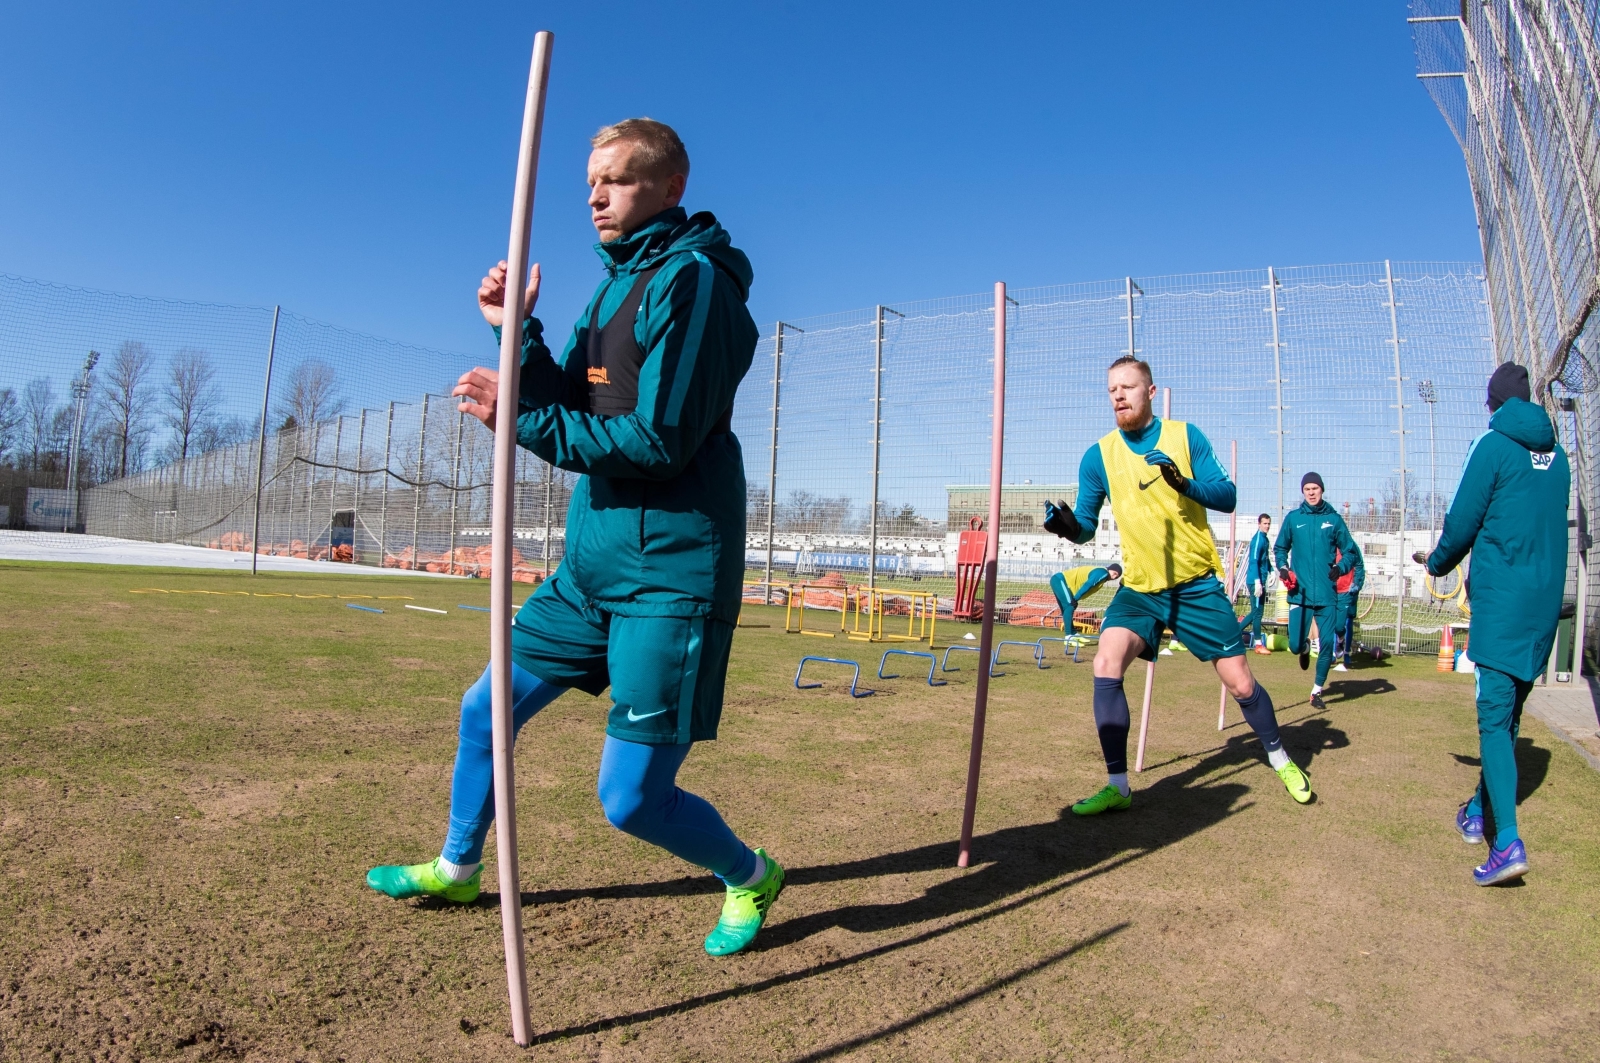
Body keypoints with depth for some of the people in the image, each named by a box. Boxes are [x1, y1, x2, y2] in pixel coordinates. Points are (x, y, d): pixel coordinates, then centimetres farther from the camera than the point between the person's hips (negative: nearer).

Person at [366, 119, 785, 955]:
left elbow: (658, 442, -19)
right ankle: (457, 869, 42)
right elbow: (570, 419, 11)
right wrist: (519, 336, -3)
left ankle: (751, 876, 25)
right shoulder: (615, 286, 16)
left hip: (670, 571, -9)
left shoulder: (690, 279, -11)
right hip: (593, 558, 9)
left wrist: (517, 417, -16)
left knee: (632, 800, -5)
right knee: (485, 709, 17)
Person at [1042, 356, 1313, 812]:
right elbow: (1087, 526, 0)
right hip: (1139, 588, 1)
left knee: (1240, 683, 5)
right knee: (1106, 665, -21)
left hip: (1197, 585, 0)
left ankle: (1279, 758, 36)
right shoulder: (1098, 456, -2)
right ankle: (1117, 787, -10)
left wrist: (1183, 482, -27)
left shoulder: (1185, 436, -3)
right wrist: (1069, 524, -23)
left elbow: (1227, 496, -8)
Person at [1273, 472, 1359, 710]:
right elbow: (1279, 548, 14)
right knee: (1295, 645, -2)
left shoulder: (1334, 519, 5)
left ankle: (1317, 691, 16)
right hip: (1299, 593, 0)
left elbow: (1350, 552, 8)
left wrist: (1340, 567, -11)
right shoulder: (1293, 518, 5)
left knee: (1327, 643, -1)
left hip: (1327, 594, 0)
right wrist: (1283, 568, -4)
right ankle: (1305, 648, 37)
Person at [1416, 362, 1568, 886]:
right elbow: (1545, 527, 19)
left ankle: (1508, 841, -18)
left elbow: (1463, 522, -7)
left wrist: (1437, 562, 11)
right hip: (1546, 601, 7)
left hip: (1500, 601, -6)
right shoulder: (1557, 456, 13)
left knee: (1494, 715, -9)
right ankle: (1480, 810, 27)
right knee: (1509, 712, 15)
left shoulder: (1493, 445, -7)